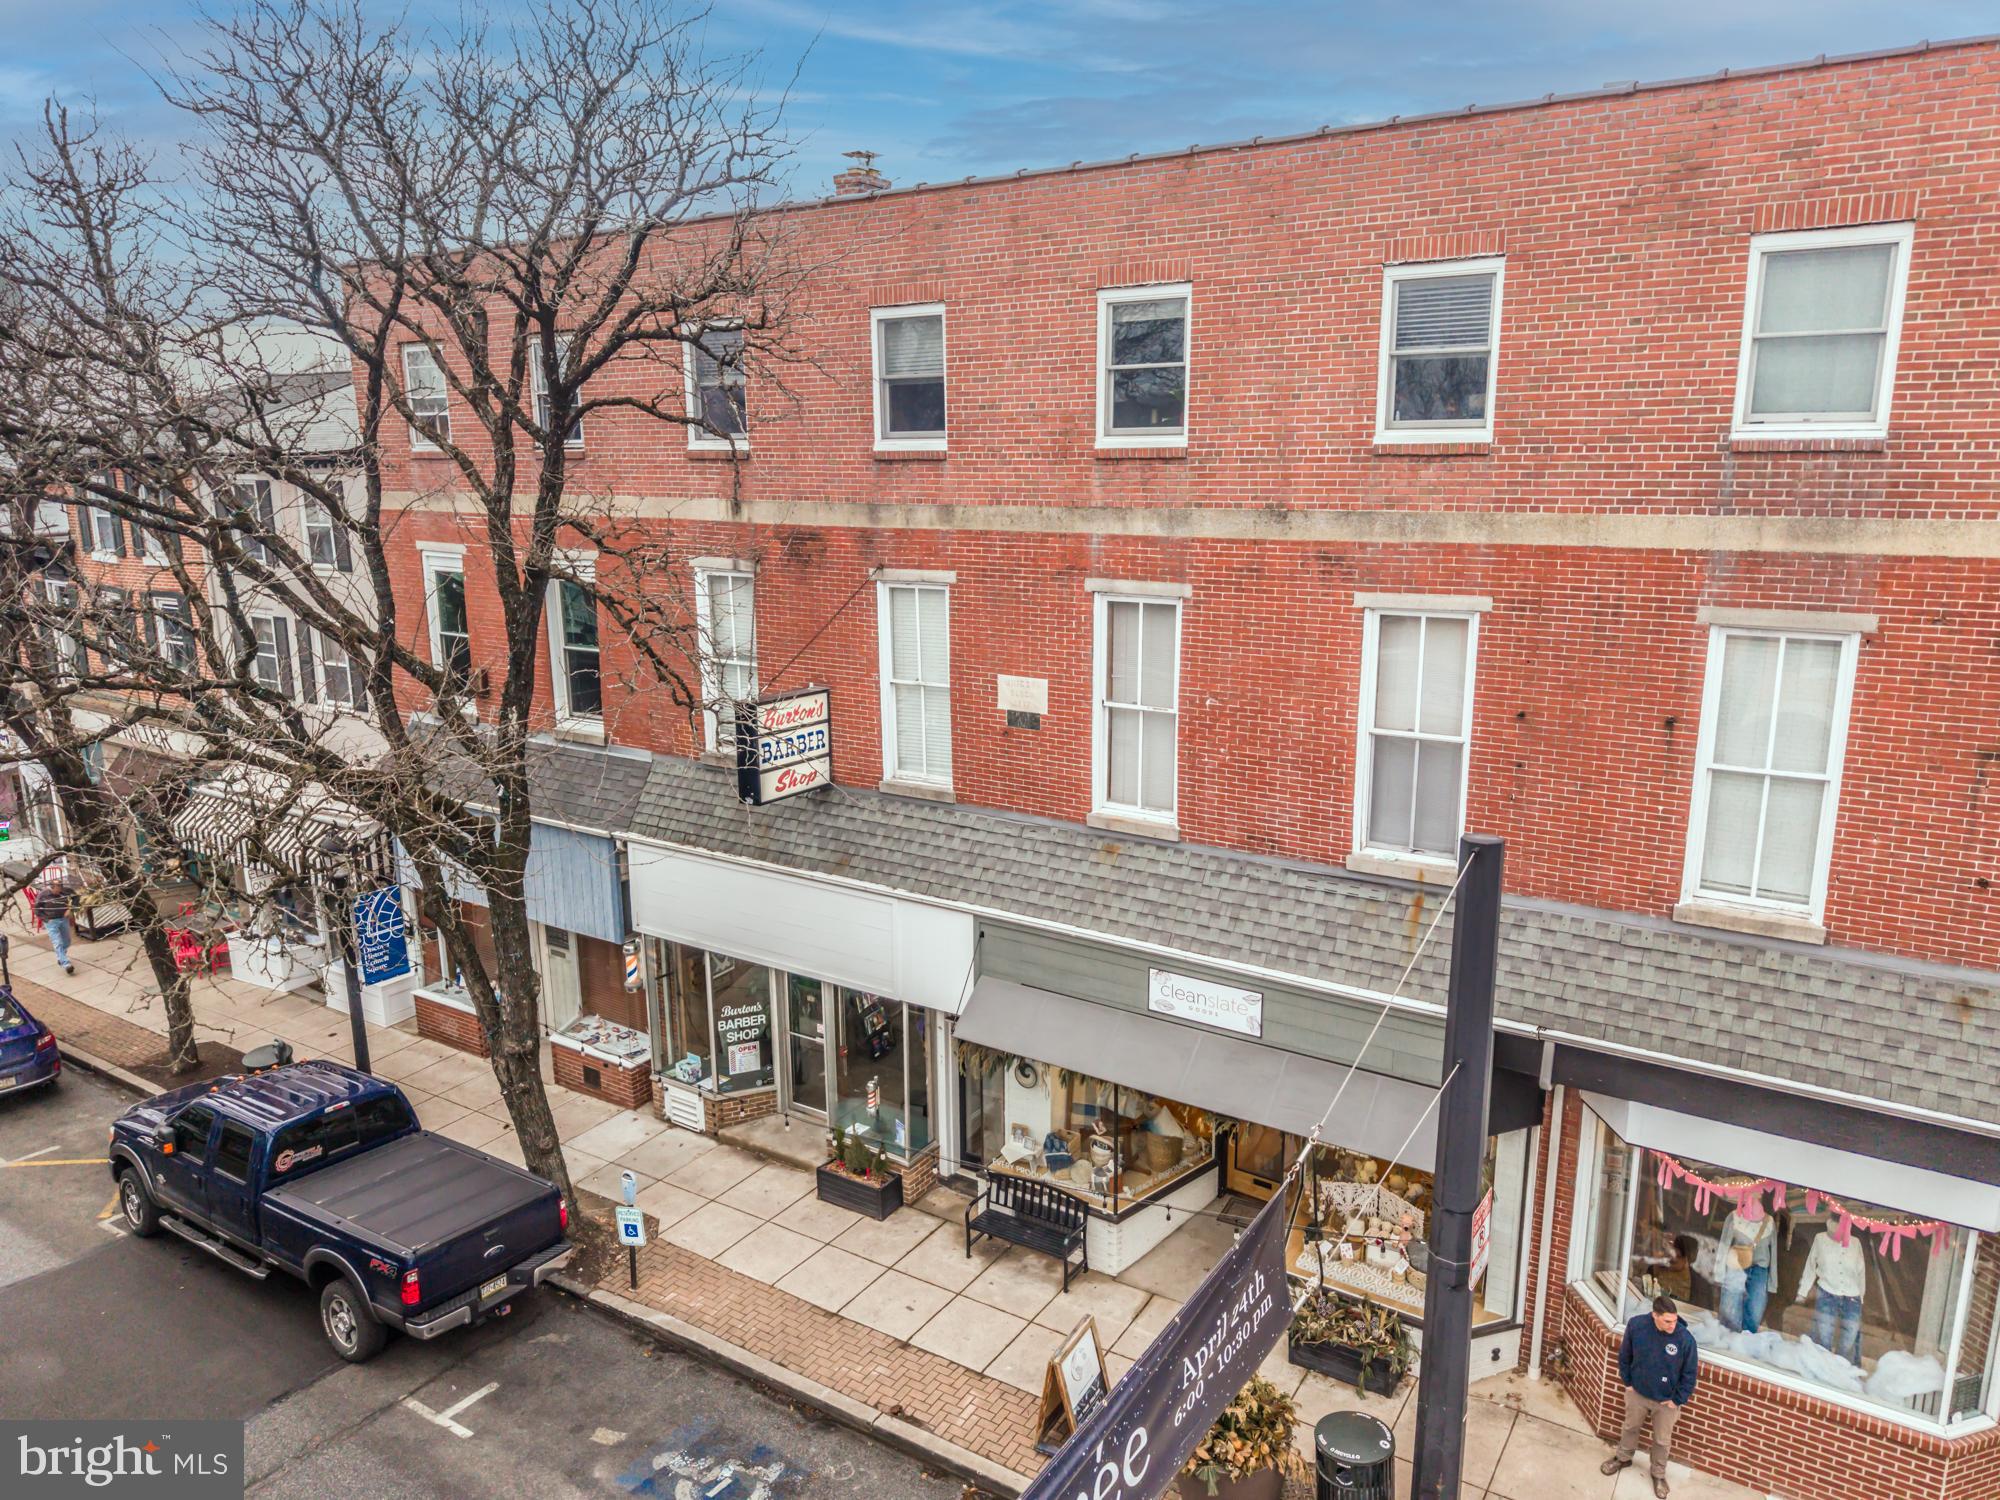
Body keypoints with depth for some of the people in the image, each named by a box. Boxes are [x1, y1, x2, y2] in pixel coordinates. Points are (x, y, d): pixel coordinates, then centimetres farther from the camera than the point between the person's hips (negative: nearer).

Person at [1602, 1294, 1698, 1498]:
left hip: (1666, 1401, -2)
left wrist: (1677, 1400, -8)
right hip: (1637, 1392, 2)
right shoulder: (1636, 1325, -24)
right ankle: (1623, 1458, 51)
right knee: (1630, 1427, 25)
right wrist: (1627, 1382, -1)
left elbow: (1689, 1375, -13)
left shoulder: (1685, 1339, -29)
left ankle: (1659, 1474, 46)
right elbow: (1624, 1355, -5)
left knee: (1662, 1440, 21)